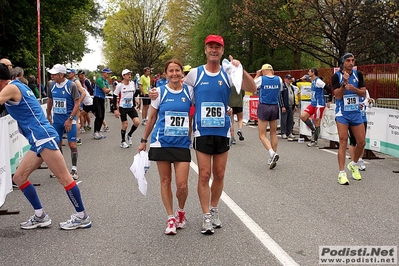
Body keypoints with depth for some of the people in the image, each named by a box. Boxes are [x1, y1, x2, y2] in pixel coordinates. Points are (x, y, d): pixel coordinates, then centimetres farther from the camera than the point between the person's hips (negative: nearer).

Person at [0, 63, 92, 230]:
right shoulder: (17, 86, 20)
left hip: (43, 137, -10)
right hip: (39, 140, 10)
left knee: (64, 177, -4)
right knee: (19, 177, 11)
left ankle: (82, 217, 3)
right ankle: (40, 217, 15)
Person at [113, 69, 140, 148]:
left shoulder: (132, 83, 4)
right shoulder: (120, 85, -11)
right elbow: (114, 97, -8)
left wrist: (134, 106, 14)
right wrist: (116, 110, -12)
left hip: (131, 107, 5)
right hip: (122, 108, -5)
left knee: (137, 122, -9)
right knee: (125, 125, -3)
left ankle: (129, 135, 17)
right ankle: (123, 141, 17)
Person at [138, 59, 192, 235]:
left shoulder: (189, 92, 2)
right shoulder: (160, 92, 1)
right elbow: (152, 118, 8)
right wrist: (144, 140, 10)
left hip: (182, 143, 0)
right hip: (162, 143, 0)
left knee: (182, 184, -5)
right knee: (165, 181, 5)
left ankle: (181, 211, 24)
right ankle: (171, 218, 18)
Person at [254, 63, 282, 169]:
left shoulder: (261, 79, -8)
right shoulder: (279, 79, 1)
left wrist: (257, 75, 18)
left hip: (264, 107, -4)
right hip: (275, 107, 4)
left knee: (262, 135, 0)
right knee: (273, 133, 14)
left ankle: (272, 153, -22)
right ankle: (273, 158, 17)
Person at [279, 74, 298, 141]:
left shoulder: (292, 87, 17)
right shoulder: (282, 86, -7)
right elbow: (280, 97, -12)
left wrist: (295, 105, 18)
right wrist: (282, 106, -16)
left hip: (291, 107, 7)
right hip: (285, 107, -7)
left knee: (290, 121, 9)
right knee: (284, 120, -2)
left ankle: (289, 133, 17)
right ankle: (283, 134, 5)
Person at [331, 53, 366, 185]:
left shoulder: (358, 74, 4)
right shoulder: (336, 76, -7)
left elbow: (364, 93, 3)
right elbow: (338, 95, -13)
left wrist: (354, 89, -16)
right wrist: (344, 83, -26)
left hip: (356, 113, 4)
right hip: (342, 113, -4)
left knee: (361, 142, 6)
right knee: (343, 142, -9)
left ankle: (353, 165, 31)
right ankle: (342, 173, -7)